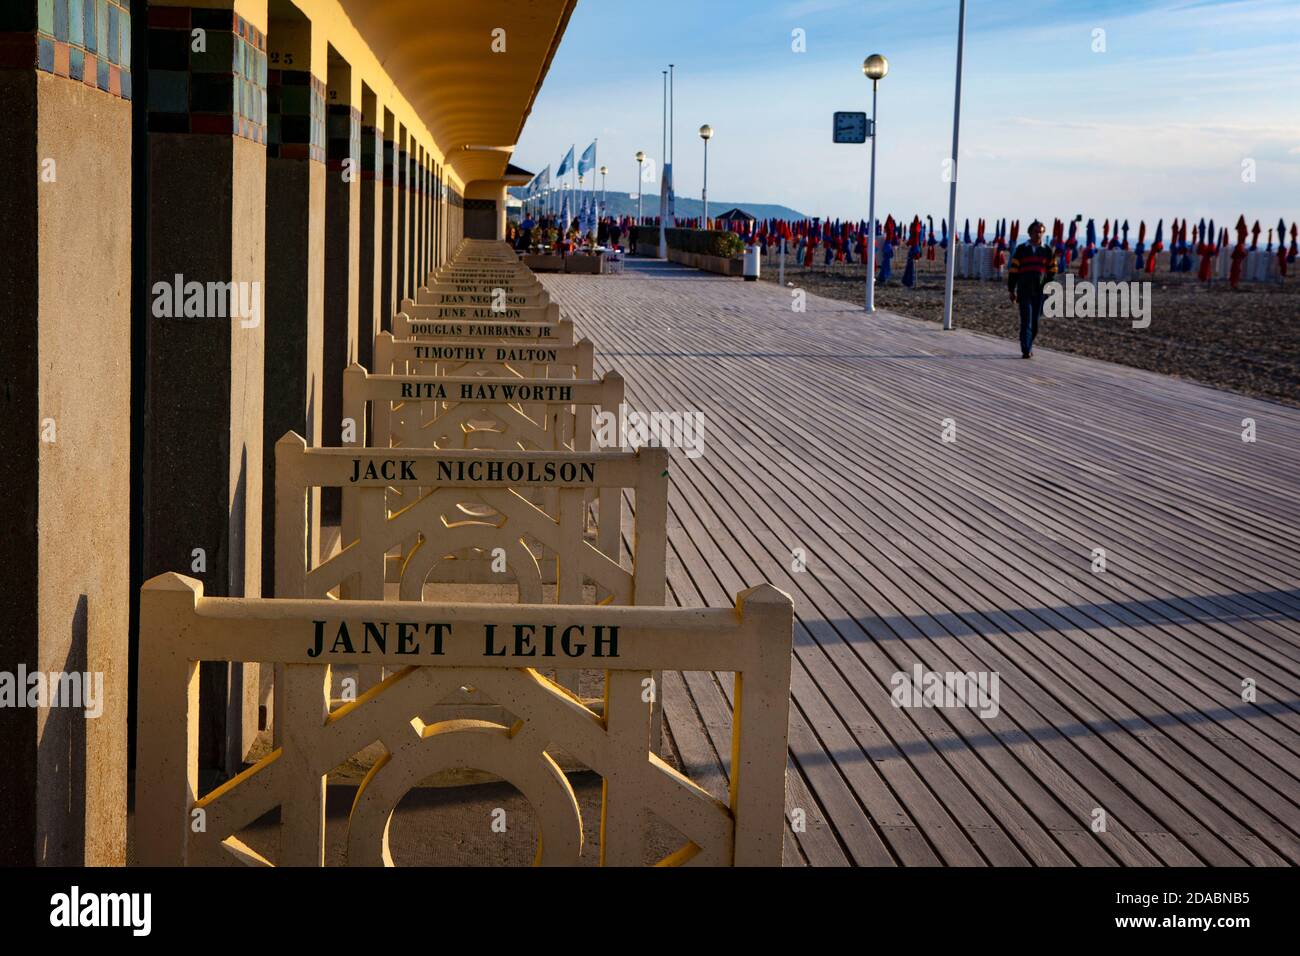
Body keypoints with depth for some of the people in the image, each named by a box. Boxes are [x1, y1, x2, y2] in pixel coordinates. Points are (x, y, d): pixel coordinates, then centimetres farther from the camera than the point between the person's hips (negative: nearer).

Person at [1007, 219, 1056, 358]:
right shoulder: (1021, 249, 3)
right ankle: (1025, 351, -13)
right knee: (1026, 321, -10)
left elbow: (1052, 271, 16)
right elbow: (1013, 270, 4)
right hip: (1024, 292, -2)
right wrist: (1012, 290, 2)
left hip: (1040, 292, 2)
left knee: (1035, 321, 7)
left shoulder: (1047, 251, 9)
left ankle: (1028, 347, 23)